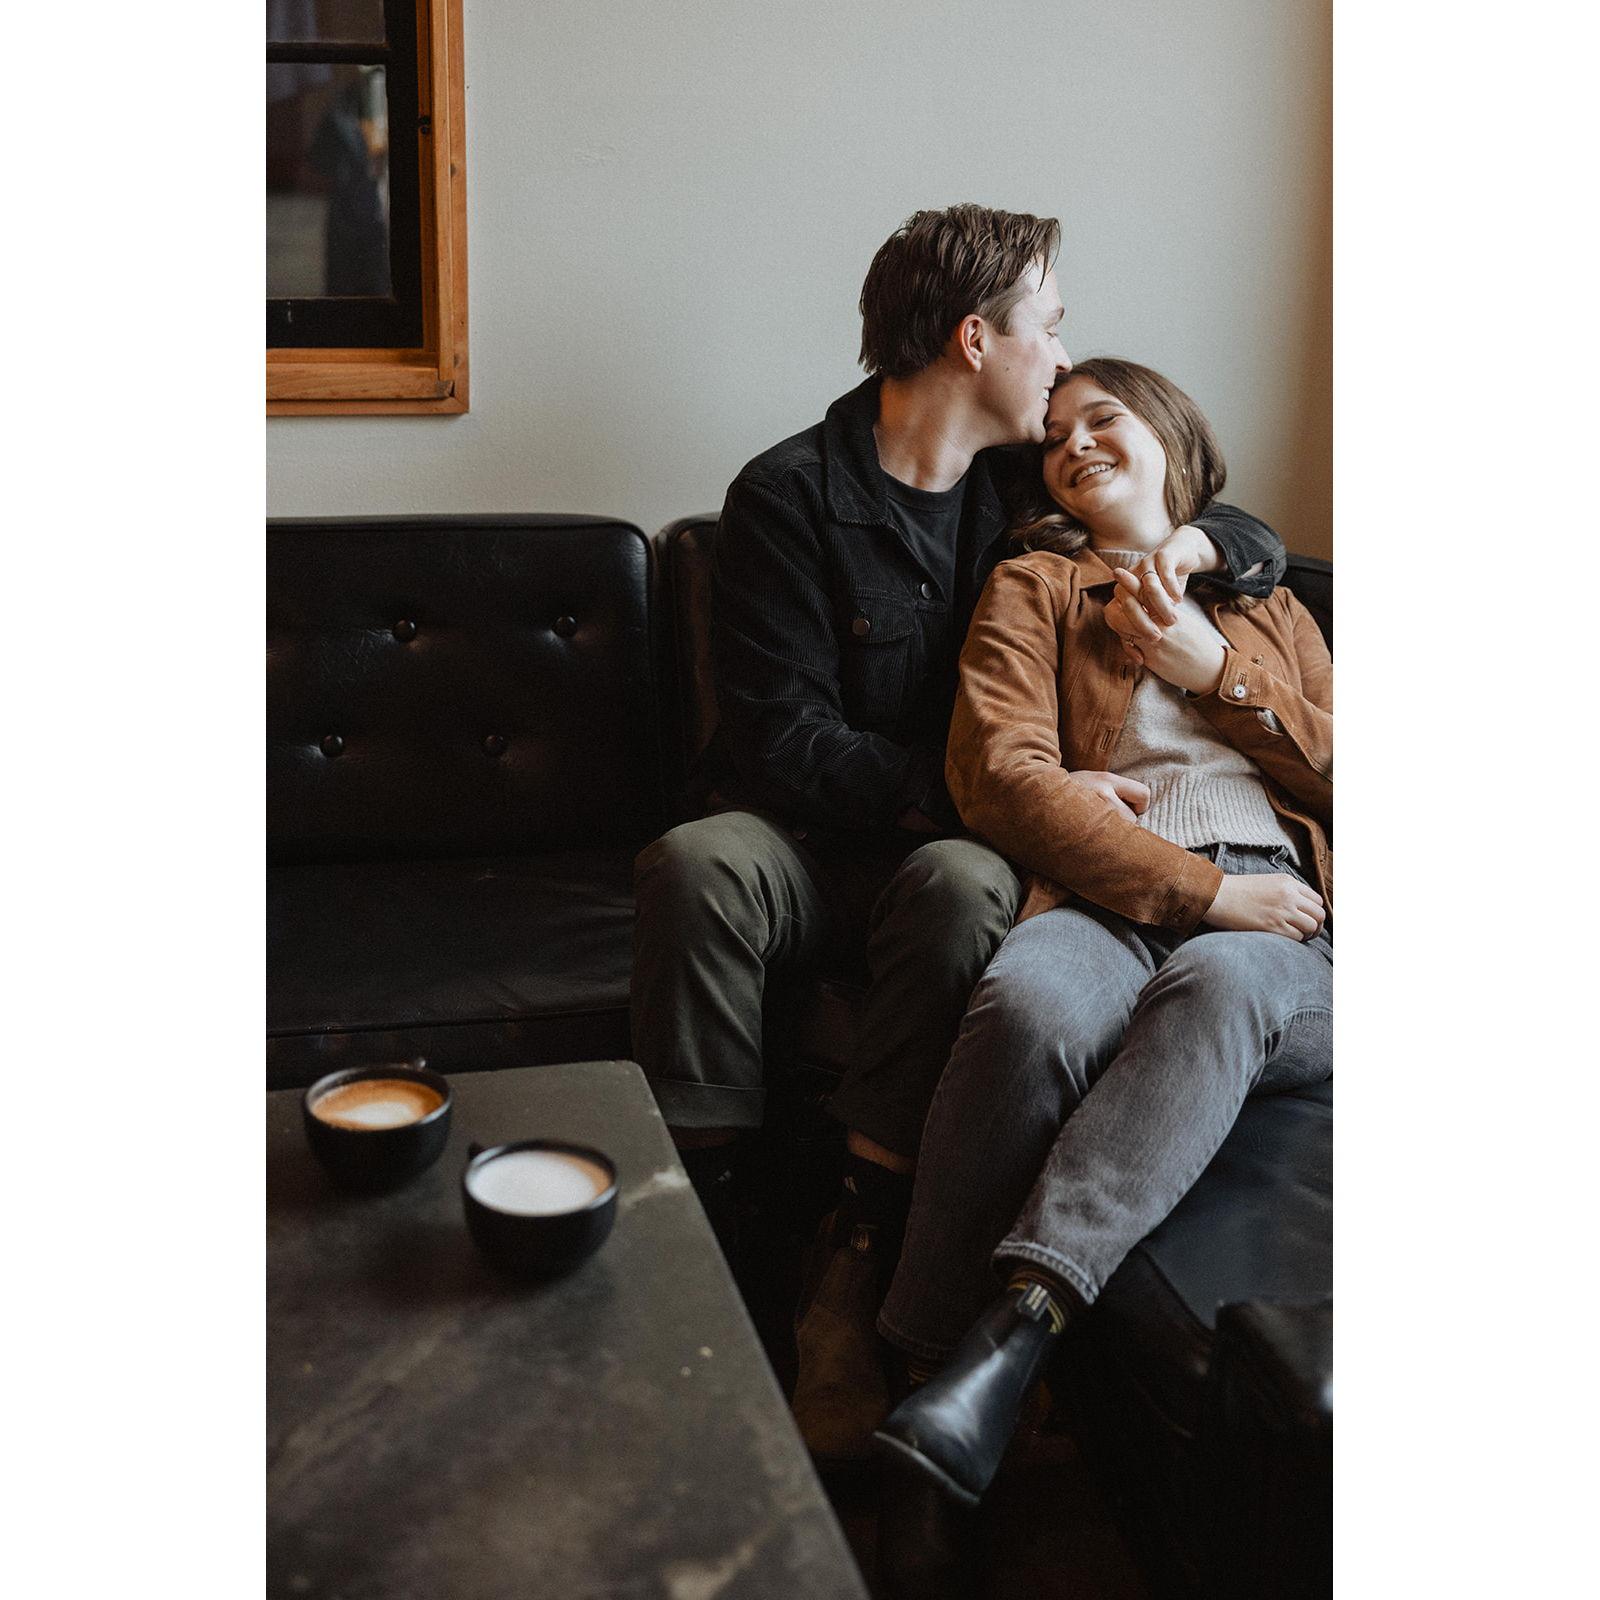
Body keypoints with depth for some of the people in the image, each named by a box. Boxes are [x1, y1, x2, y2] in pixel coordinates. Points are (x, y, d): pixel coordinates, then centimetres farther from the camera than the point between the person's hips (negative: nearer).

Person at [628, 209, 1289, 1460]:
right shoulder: (790, 496, -5)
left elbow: (1264, 545, 21)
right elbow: (785, 737, -13)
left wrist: (1194, 540, -4)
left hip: (945, 847, 2)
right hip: (809, 839, -2)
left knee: (967, 888, -35)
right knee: (693, 864, -35)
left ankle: (857, 1265, -28)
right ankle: (704, 1232, -27)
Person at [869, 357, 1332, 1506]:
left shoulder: (1269, 607, 31)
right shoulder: (1035, 587, 22)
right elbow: (1000, 776, 2)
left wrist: (1219, 671, 7)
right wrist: (1198, 888, -7)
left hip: (1276, 926, 2)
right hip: (1110, 901, -1)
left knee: (1215, 987, -37)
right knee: (1031, 1005, -38)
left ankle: (1015, 1329, -47)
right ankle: (919, 1359, -34)